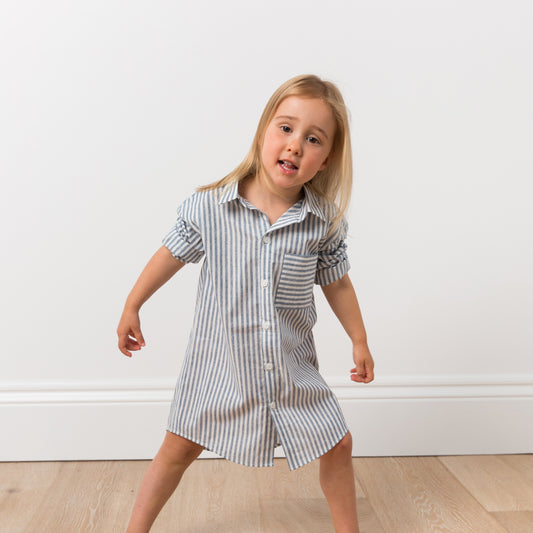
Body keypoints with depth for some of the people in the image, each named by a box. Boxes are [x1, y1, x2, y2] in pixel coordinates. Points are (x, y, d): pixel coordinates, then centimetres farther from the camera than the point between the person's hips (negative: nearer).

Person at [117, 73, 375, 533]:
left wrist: (360, 341, 10)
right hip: (221, 364, -1)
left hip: (294, 370, 2)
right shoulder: (209, 206, -15)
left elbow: (337, 283, 5)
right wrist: (131, 308, 6)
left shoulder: (325, 222, -10)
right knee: (179, 448, 10)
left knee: (338, 447, 11)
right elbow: (172, 254, 0)